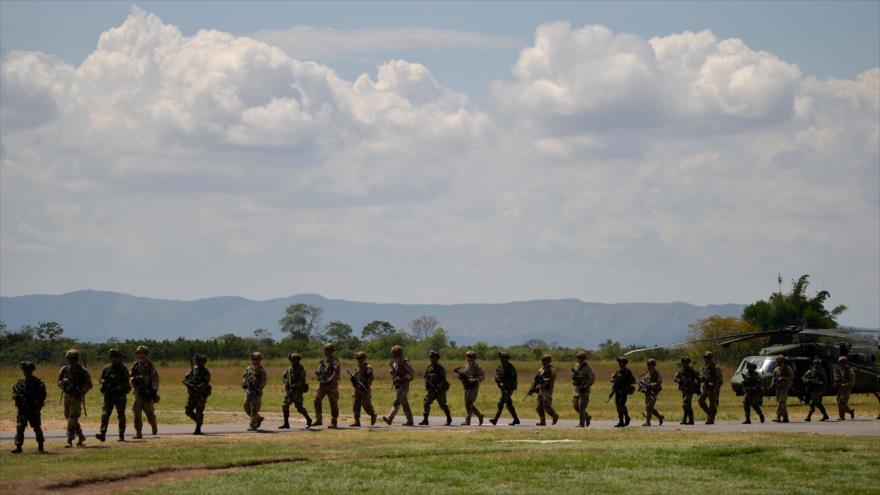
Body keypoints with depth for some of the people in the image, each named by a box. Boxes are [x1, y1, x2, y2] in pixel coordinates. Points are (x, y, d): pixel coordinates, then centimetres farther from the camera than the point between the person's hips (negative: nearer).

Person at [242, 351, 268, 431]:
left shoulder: (261, 370, -5)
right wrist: (244, 383, -9)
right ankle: (258, 418, 29)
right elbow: (244, 377, 12)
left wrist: (258, 389, -22)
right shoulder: (248, 369, 12)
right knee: (247, 407, 8)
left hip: (257, 392, -6)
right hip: (248, 391, 6)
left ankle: (253, 425, -6)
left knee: (254, 409, -10)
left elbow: (263, 381, -11)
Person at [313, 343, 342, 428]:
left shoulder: (334, 361, -10)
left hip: (331, 385, -7)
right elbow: (317, 371, 19)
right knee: (317, 400, 2)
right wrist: (320, 378, -1)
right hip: (322, 384, 7)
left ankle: (333, 422, 3)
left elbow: (337, 371, -24)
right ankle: (318, 420, 9)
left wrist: (330, 380, -26)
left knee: (333, 404, -2)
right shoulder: (323, 361, 13)